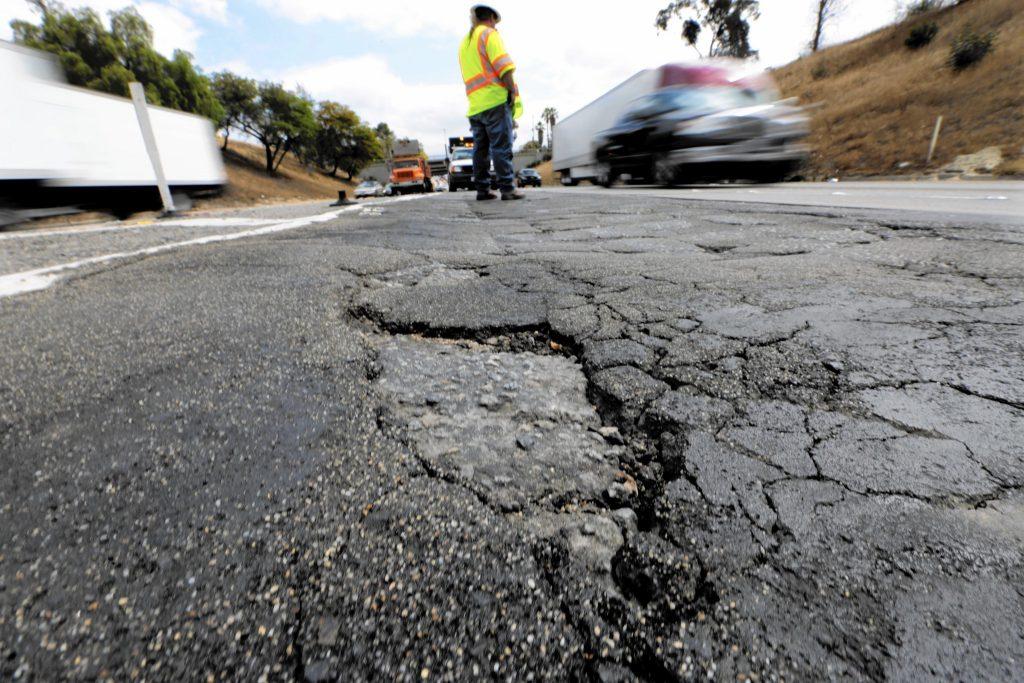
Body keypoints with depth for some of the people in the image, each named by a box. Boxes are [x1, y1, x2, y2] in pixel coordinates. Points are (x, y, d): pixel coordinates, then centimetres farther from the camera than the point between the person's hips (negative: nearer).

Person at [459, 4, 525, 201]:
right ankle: (508, 189, -16)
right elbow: (503, 65, -10)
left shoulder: (464, 43, 26)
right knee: (502, 147, -12)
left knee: (480, 149, 5)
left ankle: (483, 190, 3)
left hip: (475, 105, 8)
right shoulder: (489, 33, 1)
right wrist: (512, 89, -7)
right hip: (495, 99, -8)